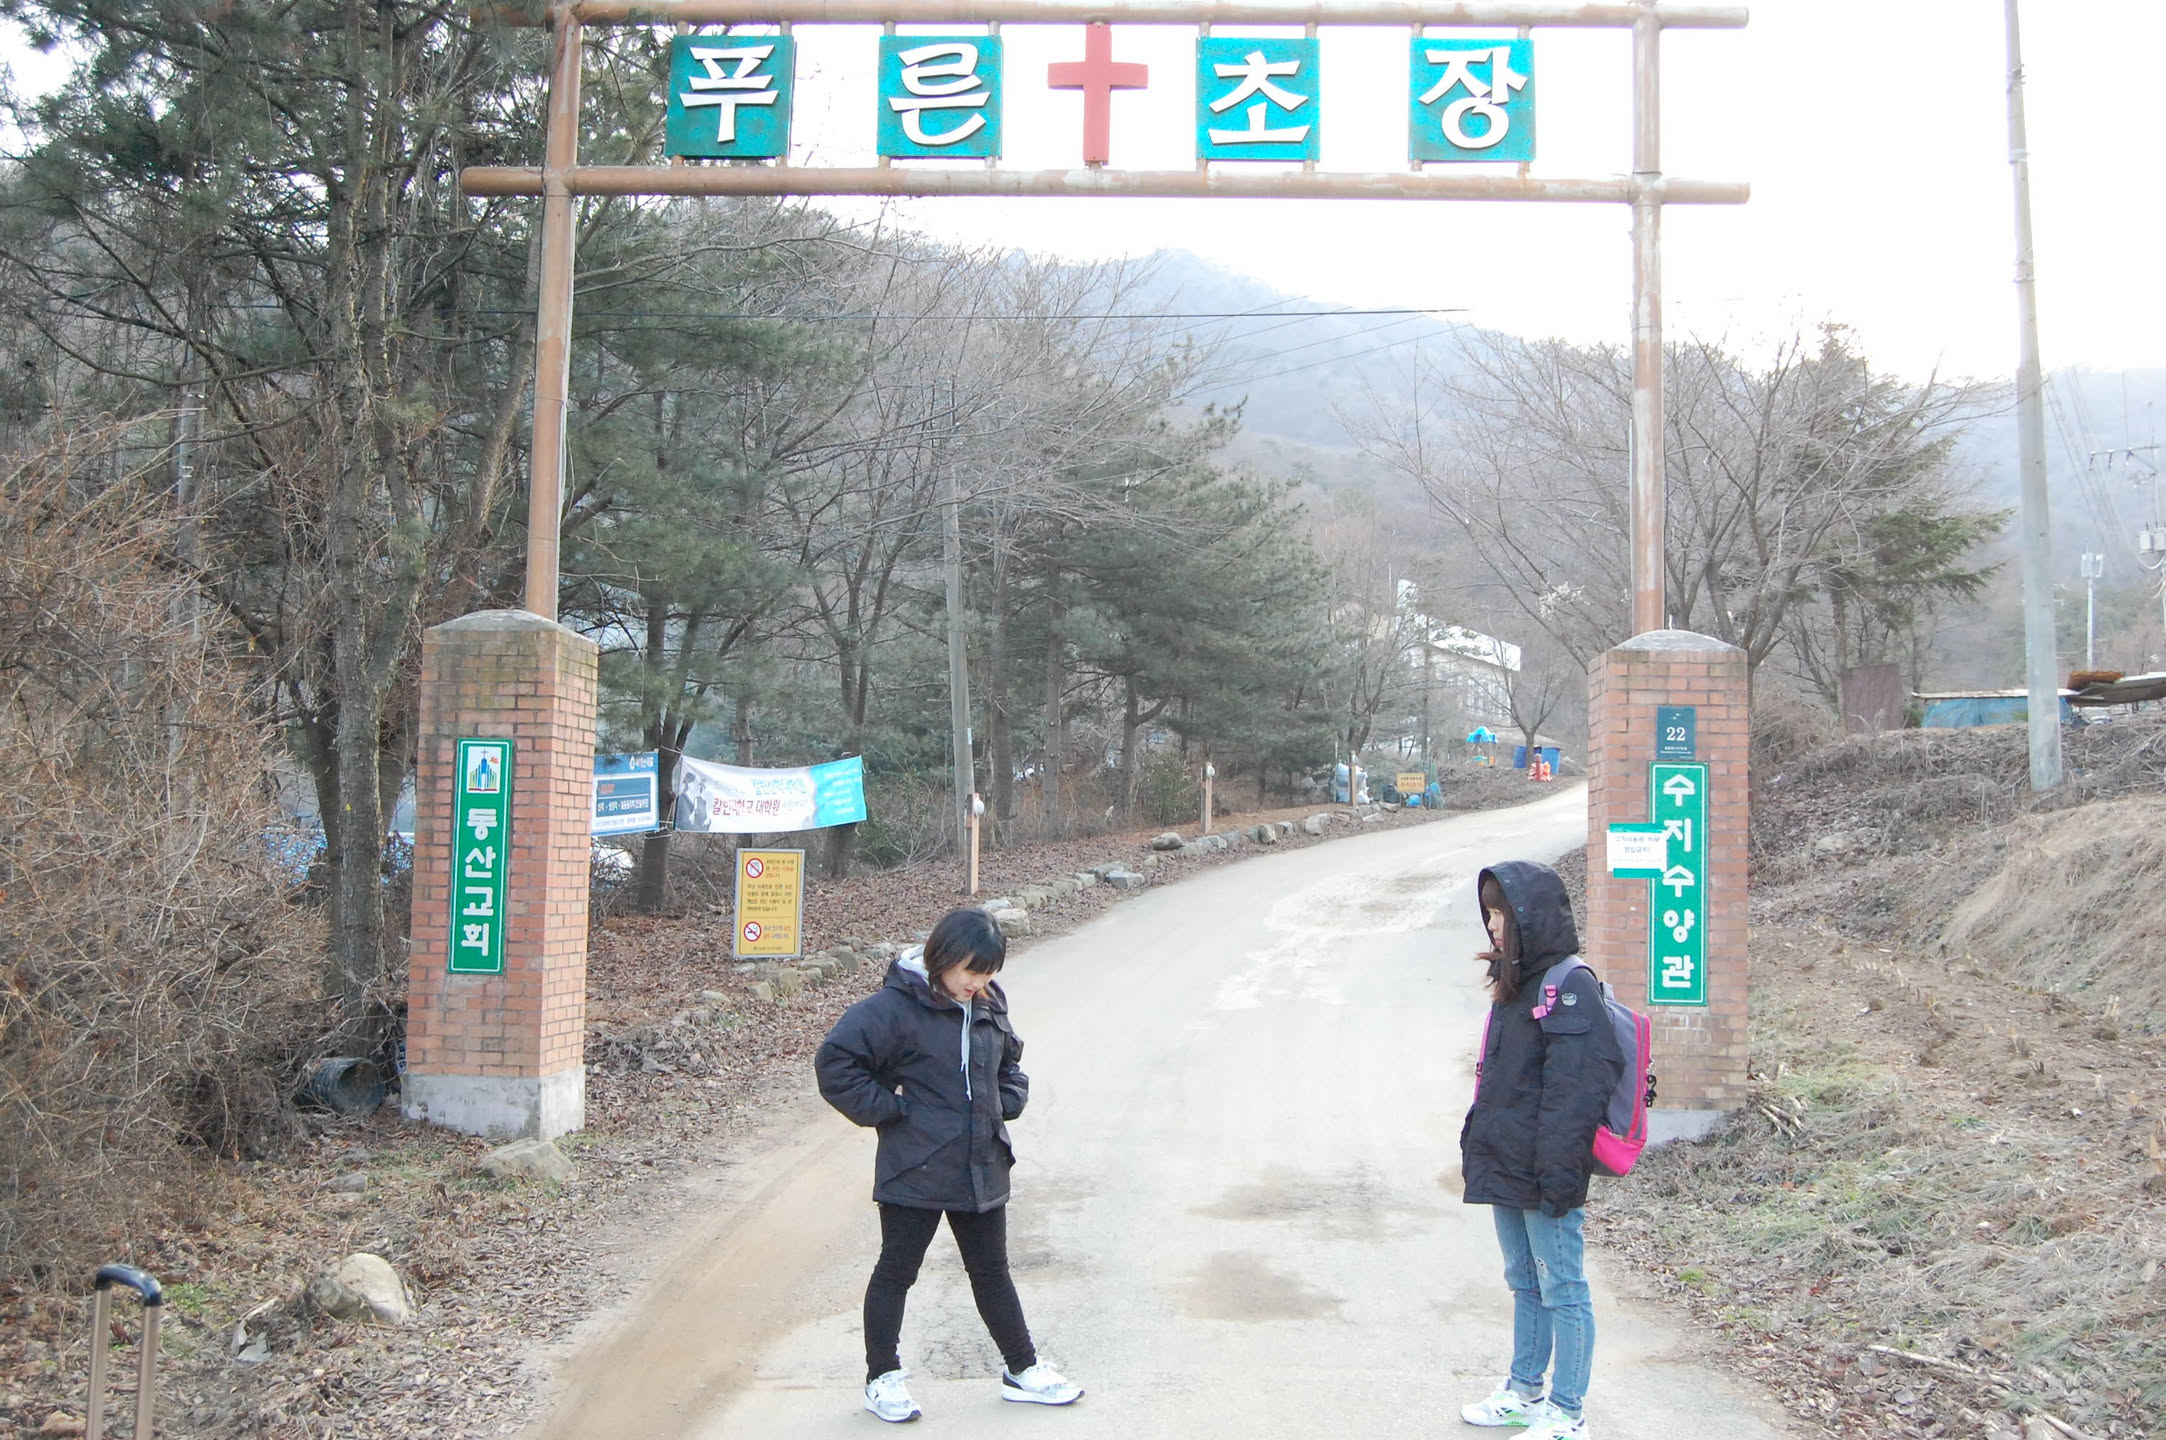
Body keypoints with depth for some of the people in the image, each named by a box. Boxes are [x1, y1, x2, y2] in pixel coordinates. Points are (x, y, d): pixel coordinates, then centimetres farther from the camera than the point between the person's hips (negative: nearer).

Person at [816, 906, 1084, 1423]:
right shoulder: (895, 1007, -17)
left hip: (982, 1170, 6)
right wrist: (885, 1108, -17)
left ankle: (1022, 1370, 29)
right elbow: (835, 1061, -20)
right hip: (914, 1172, -6)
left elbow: (1010, 1065, 23)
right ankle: (883, 1377, 23)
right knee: (896, 1272, 9)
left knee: (992, 1271, 18)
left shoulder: (988, 1007, 5)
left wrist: (1003, 1104, 6)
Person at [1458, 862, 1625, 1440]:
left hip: (1543, 1174, -9)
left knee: (1561, 1290, 2)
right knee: (1524, 1284, 19)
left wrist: (1558, 1172, -22)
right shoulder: (1517, 984, 13)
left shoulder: (1570, 986, -16)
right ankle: (1524, 1394, 31)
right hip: (1506, 1169, 9)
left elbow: (1575, 1087, -21)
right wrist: (1479, 1145, 20)